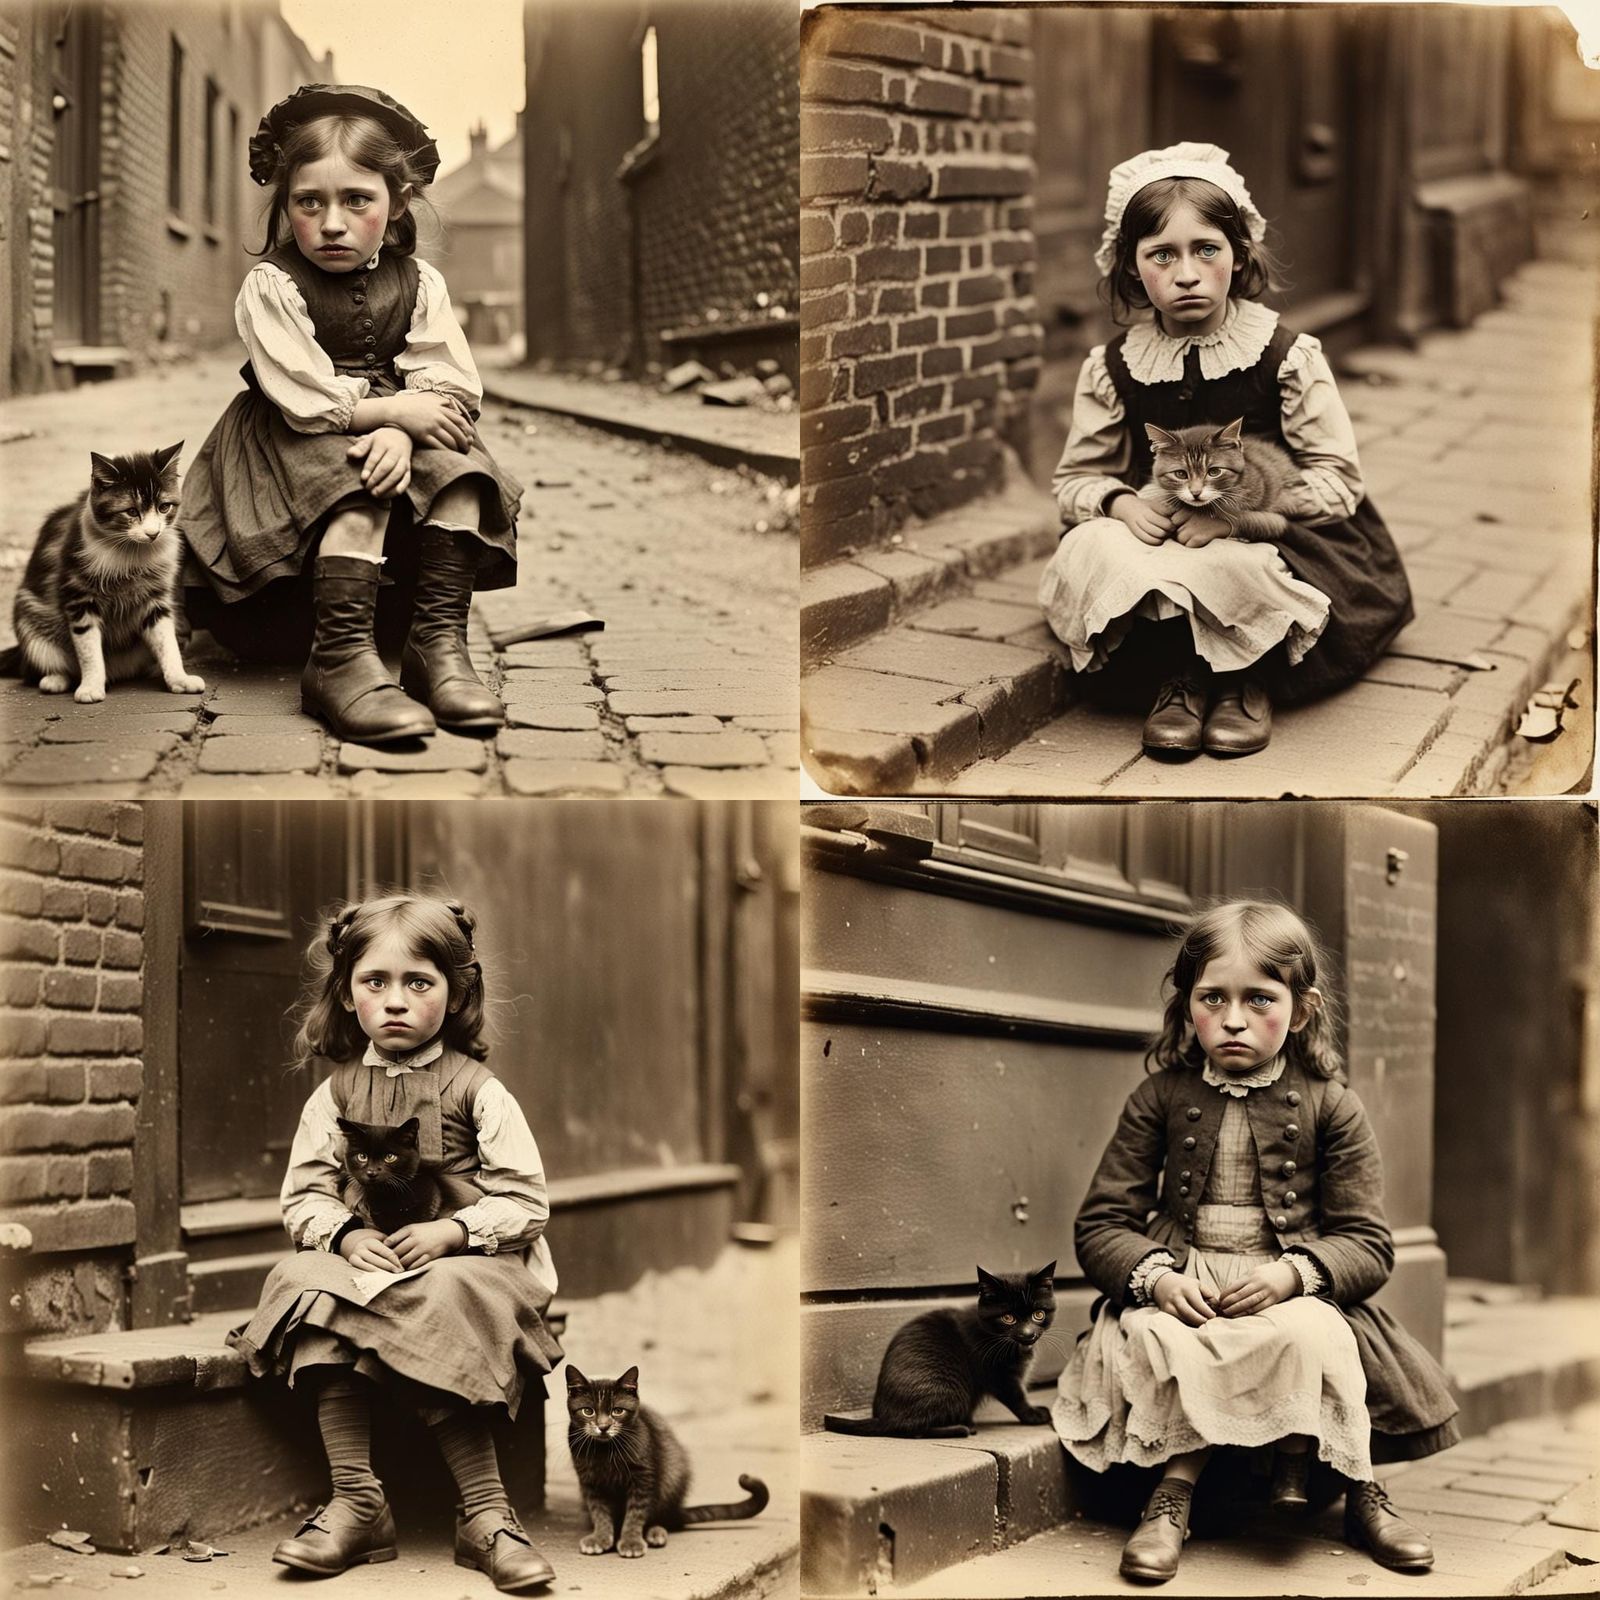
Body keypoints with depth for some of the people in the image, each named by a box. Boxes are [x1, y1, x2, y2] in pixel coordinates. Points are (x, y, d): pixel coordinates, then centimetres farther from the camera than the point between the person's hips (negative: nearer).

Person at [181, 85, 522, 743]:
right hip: (298, 443, -4)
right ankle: (341, 661, -40)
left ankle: (440, 641, -25)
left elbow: (448, 387, -7)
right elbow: (306, 402, -18)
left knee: (460, 475, -23)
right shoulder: (270, 286, -11)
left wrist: (400, 435, -28)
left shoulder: (418, 282, 1)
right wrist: (396, 410, -20)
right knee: (360, 494, -33)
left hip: (391, 430, 4)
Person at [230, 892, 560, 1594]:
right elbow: (303, 1195, 7)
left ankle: (485, 1514, -28)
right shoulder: (336, 1093, 10)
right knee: (308, 1282, -28)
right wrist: (346, 1236, -14)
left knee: (440, 1310, -36)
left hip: (465, 1264, -3)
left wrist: (453, 1231, -21)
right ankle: (355, 1501, -28)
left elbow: (526, 1200, -5)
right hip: (365, 1260, 3)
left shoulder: (477, 1090, -1)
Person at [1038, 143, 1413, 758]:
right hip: (1158, 540, 3)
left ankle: (1247, 678, -6)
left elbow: (1337, 481, -9)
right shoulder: (1113, 368, 0)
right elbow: (1078, 478, 8)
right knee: (1089, 549, -29)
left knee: (1233, 570, -38)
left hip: (1268, 539, -2)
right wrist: (1124, 504, -17)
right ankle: (1178, 673, -13)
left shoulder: (1287, 357, -8)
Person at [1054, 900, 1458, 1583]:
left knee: (1312, 1336, -33)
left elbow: (1367, 1243, 0)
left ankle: (1357, 1488, -9)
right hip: (1180, 1294, 1)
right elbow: (1101, 1224, 4)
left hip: (1291, 1295, 0)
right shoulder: (1160, 1098, 5)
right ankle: (1175, 1489, -17)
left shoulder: (1329, 1107, 3)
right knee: (1151, 1340, -33)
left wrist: (1291, 1274, -20)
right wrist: (1155, 1277, -17)